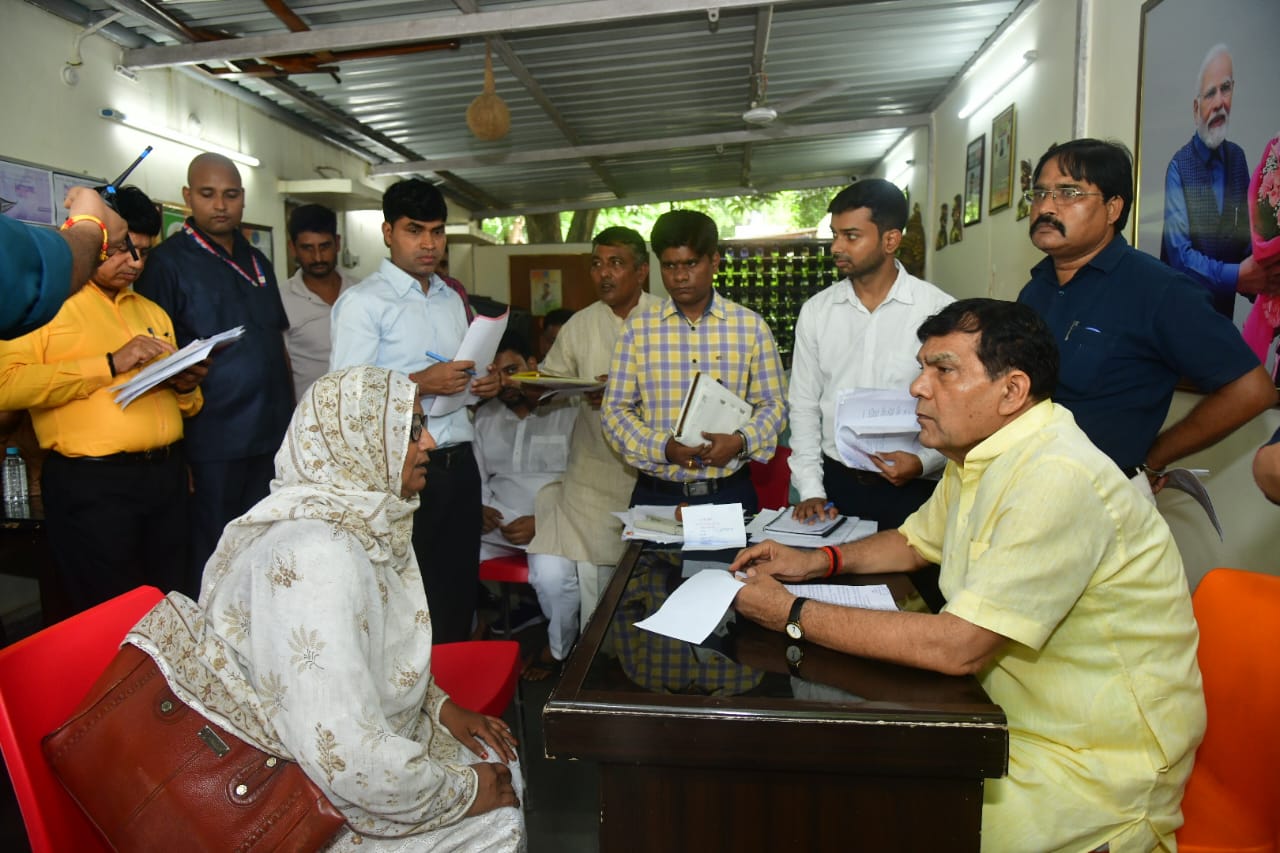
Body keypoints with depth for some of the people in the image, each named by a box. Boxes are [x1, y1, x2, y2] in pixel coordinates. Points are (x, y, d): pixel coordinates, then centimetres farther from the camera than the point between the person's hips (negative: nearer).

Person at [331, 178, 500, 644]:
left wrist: (484, 384, 3)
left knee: (458, 592, 14)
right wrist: (420, 383, -23)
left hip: (459, 464, 7)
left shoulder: (452, 300, 17)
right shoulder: (361, 301, -6)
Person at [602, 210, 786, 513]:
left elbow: (773, 404, 5)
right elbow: (615, 409, 0)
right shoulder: (638, 328, 1)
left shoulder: (751, 326, 1)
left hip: (730, 492, 0)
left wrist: (740, 441, -15)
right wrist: (663, 448, -16)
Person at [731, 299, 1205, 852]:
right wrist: (816, 562, 3)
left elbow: (956, 647, -30)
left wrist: (794, 615, -23)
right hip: (1016, 721, 8)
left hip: (1094, 764, -8)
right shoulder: (979, 453, 4)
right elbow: (915, 541, 20)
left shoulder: (1055, 479, -28)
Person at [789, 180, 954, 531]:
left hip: (911, 489, -2)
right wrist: (811, 491, -1)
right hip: (834, 481, 3)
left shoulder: (939, 311, -8)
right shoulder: (816, 311, 1)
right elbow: (804, 407, 4)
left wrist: (924, 462, -19)